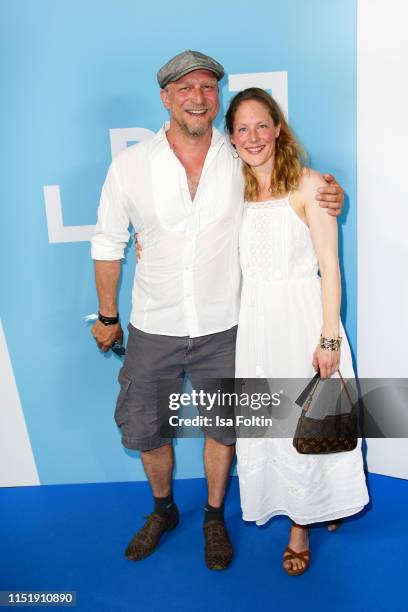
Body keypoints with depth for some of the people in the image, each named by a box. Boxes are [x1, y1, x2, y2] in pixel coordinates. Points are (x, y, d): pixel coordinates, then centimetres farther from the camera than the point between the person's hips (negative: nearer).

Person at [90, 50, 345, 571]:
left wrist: (328, 196, -12)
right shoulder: (130, 165, -8)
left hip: (221, 329, 0)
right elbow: (108, 244, 1)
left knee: (222, 429, 14)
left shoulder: (243, 162, -6)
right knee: (142, 429, 14)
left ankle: (215, 518, 42)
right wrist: (108, 316, 6)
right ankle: (162, 510, 43)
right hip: (152, 330, 0)